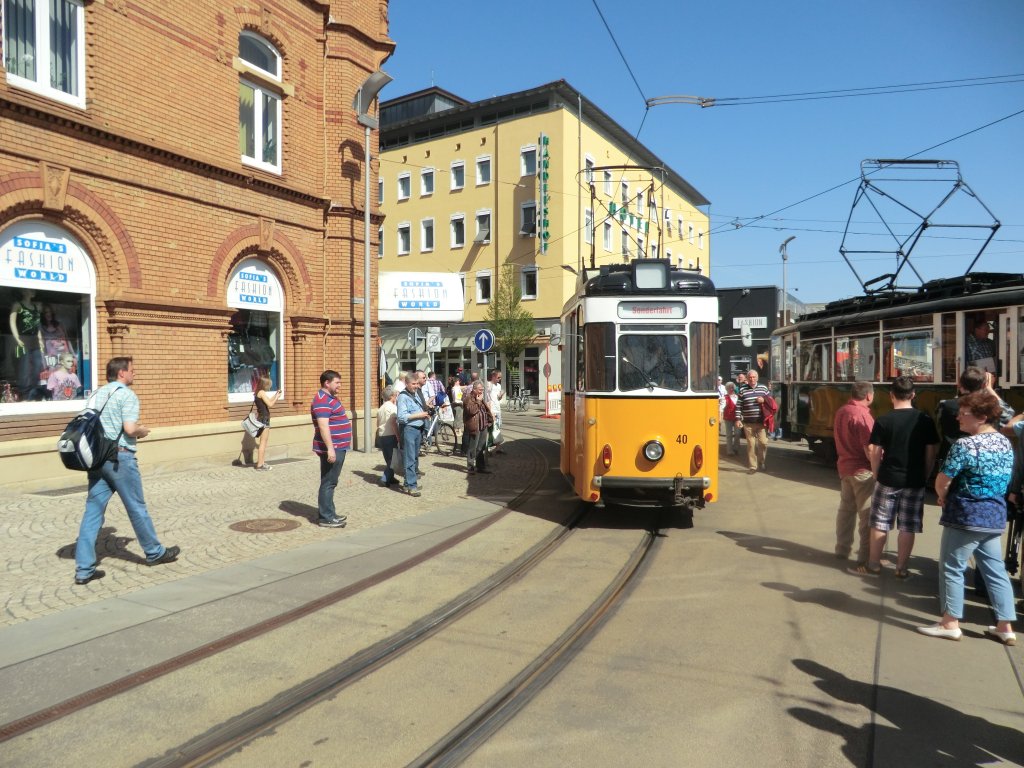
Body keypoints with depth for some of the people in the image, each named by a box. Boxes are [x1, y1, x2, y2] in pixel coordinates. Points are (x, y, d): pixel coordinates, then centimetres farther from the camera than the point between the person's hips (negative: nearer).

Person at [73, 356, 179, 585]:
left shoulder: (97, 394, 15)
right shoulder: (127, 395, -10)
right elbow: (130, 429, -19)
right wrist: (142, 431, 2)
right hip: (120, 457, -7)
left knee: (93, 510, 6)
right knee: (136, 508, 7)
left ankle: (84, 569, 5)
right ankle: (155, 552, 23)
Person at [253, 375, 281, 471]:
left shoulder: (259, 393, 13)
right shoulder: (262, 392, -15)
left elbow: (269, 401, 22)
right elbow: (270, 404, -18)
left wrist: (276, 394, 16)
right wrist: (277, 397, -6)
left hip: (262, 419, 10)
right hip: (264, 419, -10)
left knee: (264, 442, 16)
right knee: (263, 442, -6)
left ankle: (262, 462, 22)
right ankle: (260, 465, -4)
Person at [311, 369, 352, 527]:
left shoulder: (330, 398, 17)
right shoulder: (322, 400, -17)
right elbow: (323, 426, -25)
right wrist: (330, 448, -29)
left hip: (338, 447, 11)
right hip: (332, 449, -11)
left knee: (331, 482, 16)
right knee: (328, 483, -6)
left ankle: (329, 513, 24)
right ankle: (325, 518, -1)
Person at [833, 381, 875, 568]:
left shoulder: (841, 411, 6)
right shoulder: (862, 415, -20)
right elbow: (869, 450, -23)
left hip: (844, 466, 9)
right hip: (862, 470, -9)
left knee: (846, 509, 18)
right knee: (867, 514, -1)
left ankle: (842, 549, 26)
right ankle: (866, 557, 2)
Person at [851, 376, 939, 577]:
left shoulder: (883, 421, -9)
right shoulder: (925, 420, -1)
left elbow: (875, 453, -7)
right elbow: (931, 453, 2)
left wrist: (876, 475, 7)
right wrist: (925, 476, 14)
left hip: (888, 479, -2)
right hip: (915, 480, 2)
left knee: (880, 524, 8)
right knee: (908, 527, 9)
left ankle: (874, 565, 15)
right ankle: (901, 568, 16)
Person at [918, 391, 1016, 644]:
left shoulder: (965, 445, -19)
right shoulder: (1006, 444, 8)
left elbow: (942, 481, -18)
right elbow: (1002, 479, 17)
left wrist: (943, 498, 2)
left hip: (966, 516, -8)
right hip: (995, 516, 8)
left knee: (952, 568, 4)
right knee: (996, 570, 14)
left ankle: (950, 623, 10)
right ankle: (1006, 627, 19)